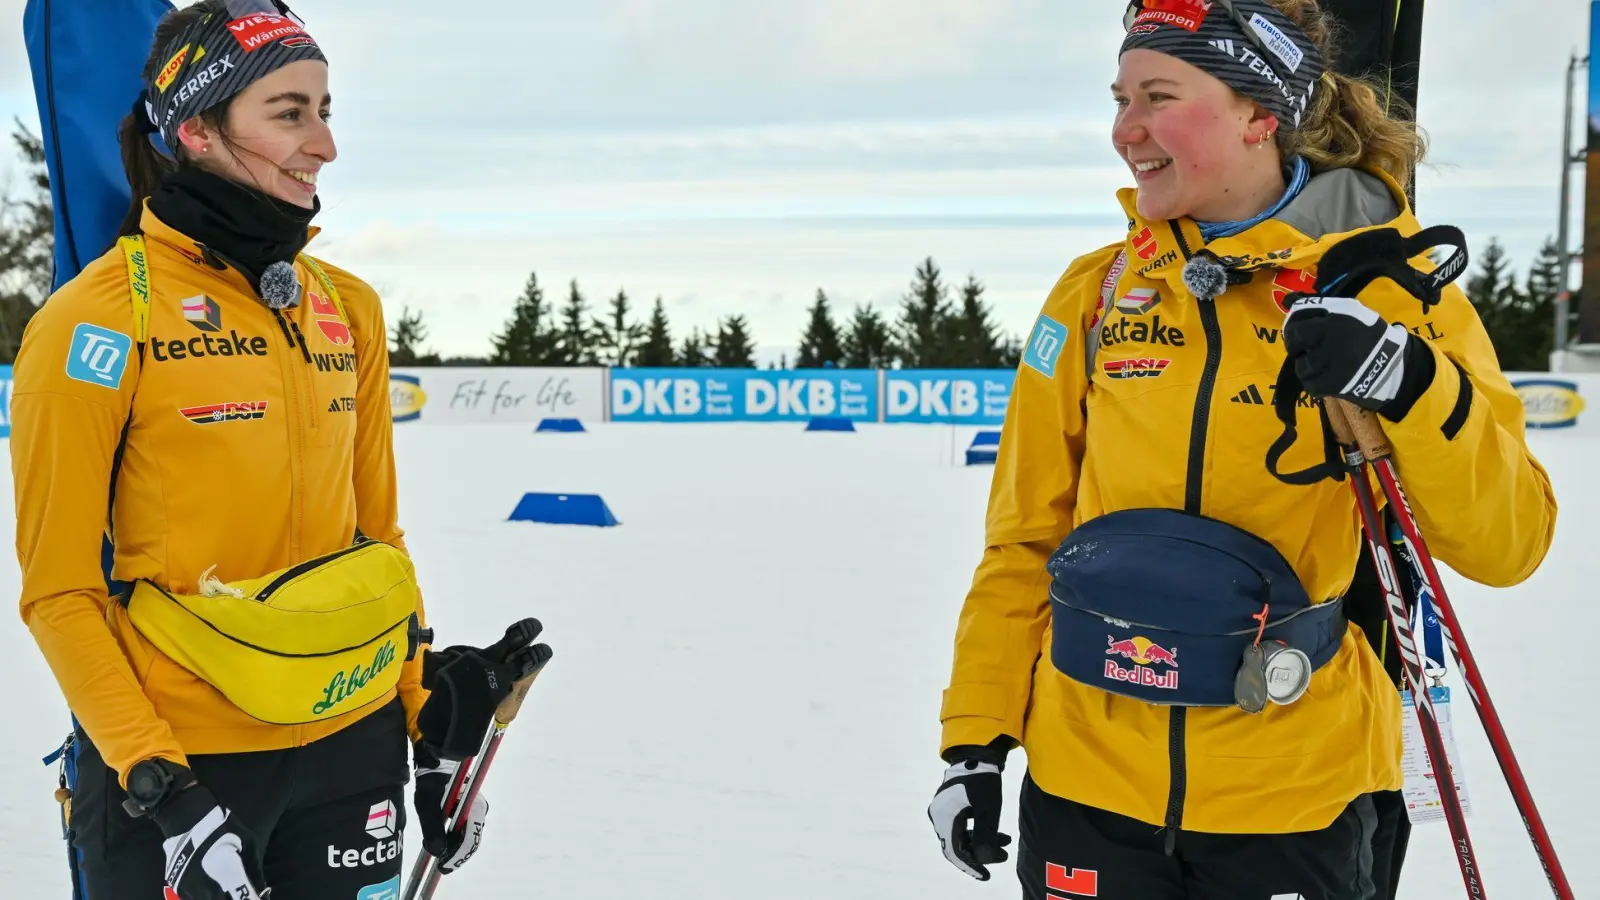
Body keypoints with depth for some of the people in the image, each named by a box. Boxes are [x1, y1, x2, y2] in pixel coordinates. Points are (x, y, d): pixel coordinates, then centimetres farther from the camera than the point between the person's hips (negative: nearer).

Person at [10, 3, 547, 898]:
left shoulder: (349, 309, 5)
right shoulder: (99, 318, -10)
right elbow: (58, 589, -8)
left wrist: (432, 722, 8)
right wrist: (156, 787, -14)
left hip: (355, 746, 5)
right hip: (174, 759, -4)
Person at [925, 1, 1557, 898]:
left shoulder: (1393, 291, -4)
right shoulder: (1095, 294, 2)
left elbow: (1508, 542, -9)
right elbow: (1026, 535, 6)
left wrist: (1411, 388, -24)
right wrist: (976, 739, 3)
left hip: (1297, 794, -1)